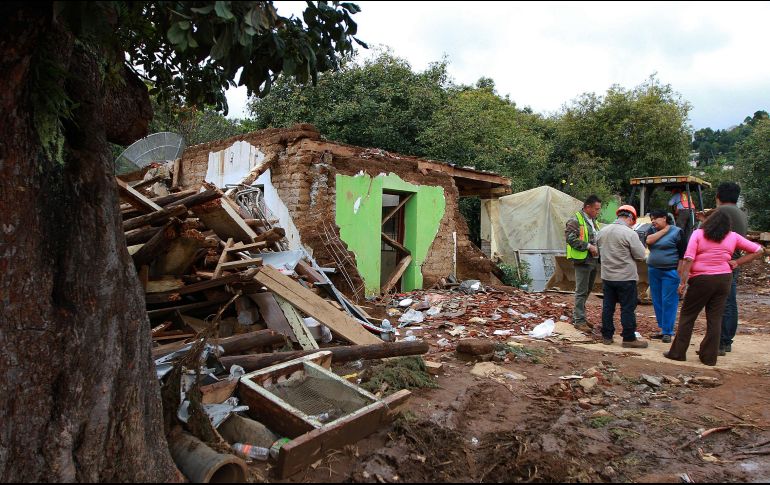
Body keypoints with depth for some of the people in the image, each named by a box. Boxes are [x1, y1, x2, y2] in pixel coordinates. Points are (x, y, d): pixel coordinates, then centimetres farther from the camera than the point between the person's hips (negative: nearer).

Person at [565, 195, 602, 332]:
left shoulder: (593, 221, 18)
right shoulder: (575, 220, -11)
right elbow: (570, 237, -22)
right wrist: (588, 246, -21)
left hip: (593, 261, 9)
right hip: (582, 261, -9)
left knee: (587, 291, 16)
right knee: (581, 292, -4)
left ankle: (576, 316, 27)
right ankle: (579, 320, 3)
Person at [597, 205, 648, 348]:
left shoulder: (602, 231, 3)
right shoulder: (630, 233, -16)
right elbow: (640, 256, -10)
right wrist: (640, 244, 7)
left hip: (607, 276, 6)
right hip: (626, 277, -6)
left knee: (607, 307, 11)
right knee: (628, 309, 3)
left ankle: (607, 336, 18)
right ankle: (629, 339, 9)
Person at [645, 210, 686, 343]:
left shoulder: (677, 232, -5)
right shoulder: (652, 230, 11)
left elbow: (682, 254, -6)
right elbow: (648, 240, -11)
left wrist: (679, 272, -12)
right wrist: (664, 230, -9)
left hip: (670, 272, -6)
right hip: (653, 271, 6)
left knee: (668, 302, -5)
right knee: (657, 301, 9)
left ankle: (667, 331, 0)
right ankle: (662, 329, 17)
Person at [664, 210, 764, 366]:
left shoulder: (698, 234, -5)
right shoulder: (733, 237, 5)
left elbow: (689, 259, -14)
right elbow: (758, 250, 9)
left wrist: (683, 281, -13)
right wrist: (737, 262, 5)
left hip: (701, 279, -3)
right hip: (724, 279, 3)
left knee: (687, 316, 7)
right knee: (715, 318, 9)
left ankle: (678, 353, 9)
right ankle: (710, 357, 12)